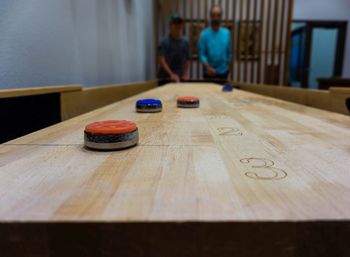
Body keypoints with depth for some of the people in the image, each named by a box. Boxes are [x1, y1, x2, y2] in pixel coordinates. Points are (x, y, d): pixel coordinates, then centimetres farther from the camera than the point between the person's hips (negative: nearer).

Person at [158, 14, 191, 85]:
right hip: (166, 79, -4)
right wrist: (171, 74, -22)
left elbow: (187, 59, 12)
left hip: (181, 78, 4)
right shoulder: (164, 42, -5)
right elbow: (161, 60, -13)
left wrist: (186, 73, -2)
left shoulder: (185, 42, 8)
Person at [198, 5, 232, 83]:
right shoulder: (204, 33, -8)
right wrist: (208, 67, -24)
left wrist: (227, 66, 10)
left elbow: (229, 52, 8)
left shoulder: (227, 33, 1)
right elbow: (201, 54, -11)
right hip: (209, 72, -3)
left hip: (223, 72, 3)